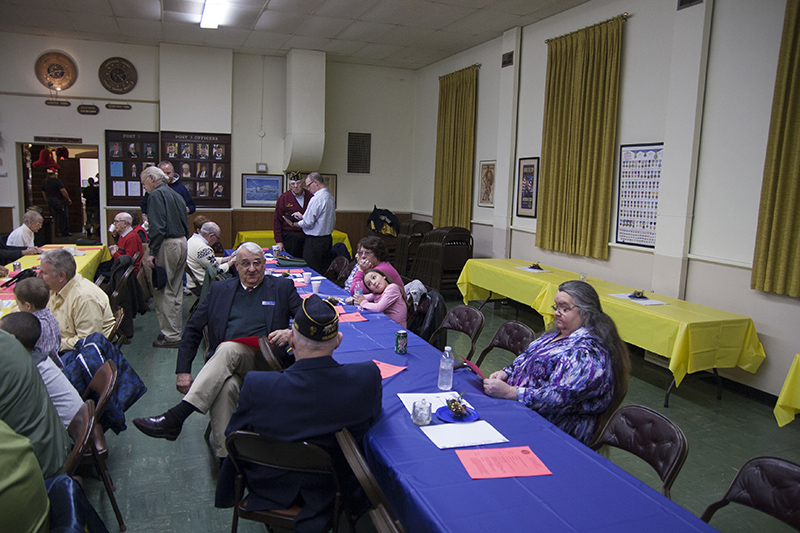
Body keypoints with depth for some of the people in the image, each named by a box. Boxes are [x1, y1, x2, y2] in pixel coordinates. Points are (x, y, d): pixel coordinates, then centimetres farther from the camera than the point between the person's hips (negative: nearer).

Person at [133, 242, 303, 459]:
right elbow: (192, 329, 17)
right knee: (225, 386, -35)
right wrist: (183, 370, 5)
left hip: (265, 363, -2)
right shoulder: (219, 290, 20)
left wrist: (292, 332, -15)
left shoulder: (282, 287, 14)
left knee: (228, 348, -34)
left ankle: (175, 417, -36)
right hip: (226, 363, 2)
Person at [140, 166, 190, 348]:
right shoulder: (176, 195, 17)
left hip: (167, 245, -9)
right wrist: (182, 241, 18)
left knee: (163, 291, -3)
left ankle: (171, 335, -1)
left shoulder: (156, 195, -9)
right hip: (182, 243, 9)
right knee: (176, 290, 14)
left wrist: (152, 252, -18)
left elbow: (157, 227, -19)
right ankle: (176, 331, 22)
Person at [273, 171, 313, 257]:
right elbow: (277, 221, 0)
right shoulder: (283, 198, 2)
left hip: (308, 237, 2)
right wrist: (279, 241, -5)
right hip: (290, 237, -2)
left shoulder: (310, 196, 7)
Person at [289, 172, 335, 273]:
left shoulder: (316, 199, -18)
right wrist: (302, 216, 15)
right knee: (323, 271, 14)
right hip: (327, 239, 9)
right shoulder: (330, 197, 9)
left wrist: (293, 224, 0)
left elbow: (308, 223, -17)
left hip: (314, 241, -9)